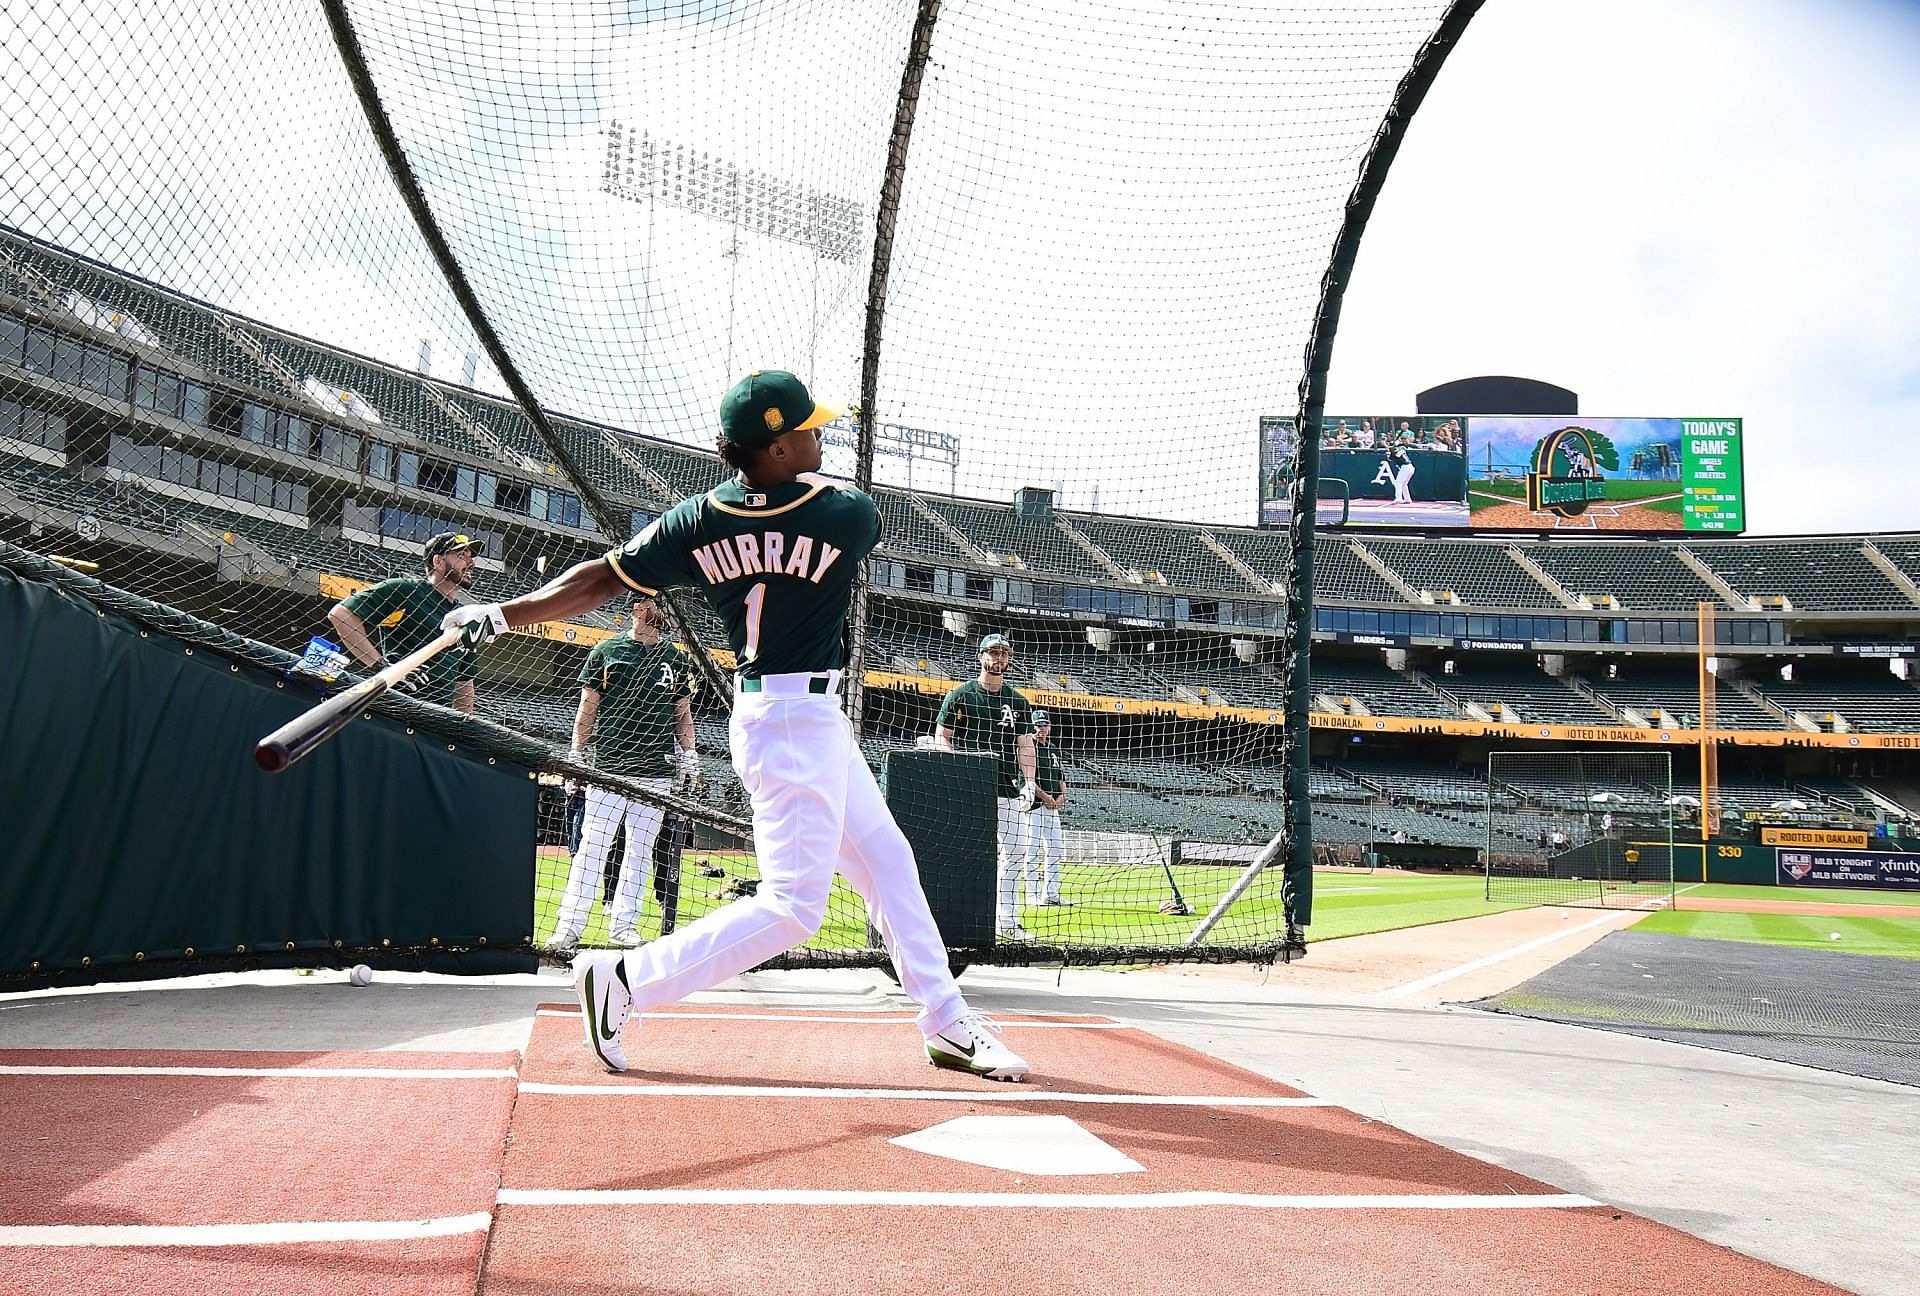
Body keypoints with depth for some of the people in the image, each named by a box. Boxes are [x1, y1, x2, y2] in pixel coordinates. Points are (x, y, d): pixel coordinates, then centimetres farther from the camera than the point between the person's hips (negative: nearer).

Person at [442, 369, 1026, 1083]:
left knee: (888, 860, 16)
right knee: (793, 905, -6)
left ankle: (947, 1022, 23)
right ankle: (625, 979, -5)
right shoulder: (849, 514, -18)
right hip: (798, 722, -8)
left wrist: (502, 614, 2)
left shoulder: (698, 520, -5)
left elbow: (602, 577, -5)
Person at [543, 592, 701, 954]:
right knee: (592, 846, -7)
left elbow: (683, 713, 18)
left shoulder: (676, 659, 15)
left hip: (657, 772, 3)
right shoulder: (606, 651, 7)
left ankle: (623, 923, 12)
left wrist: (688, 754, 7)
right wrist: (576, 755, 2)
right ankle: (569, 926, -5)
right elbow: (588, 707, 7)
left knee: (641, 850, 4)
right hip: (609, 766, -3)